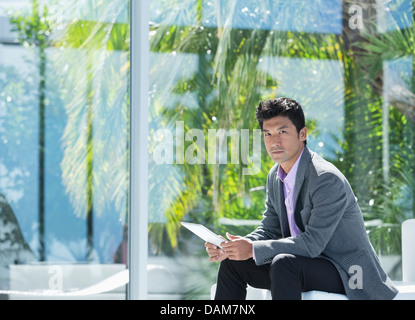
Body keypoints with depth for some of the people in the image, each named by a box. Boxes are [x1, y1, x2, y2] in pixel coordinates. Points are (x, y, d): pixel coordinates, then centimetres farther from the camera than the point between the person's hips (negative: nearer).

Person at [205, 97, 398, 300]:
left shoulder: (327, 179, -23)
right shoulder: (275, 177, 5)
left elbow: (313, 243, -27)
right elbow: (268, 231, 10)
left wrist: (254, 250, -28)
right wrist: (231, 248, -9)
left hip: (347, 274, -9)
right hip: (304, 264, 9)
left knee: (284, 263, -35)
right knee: (233, 262, 2)